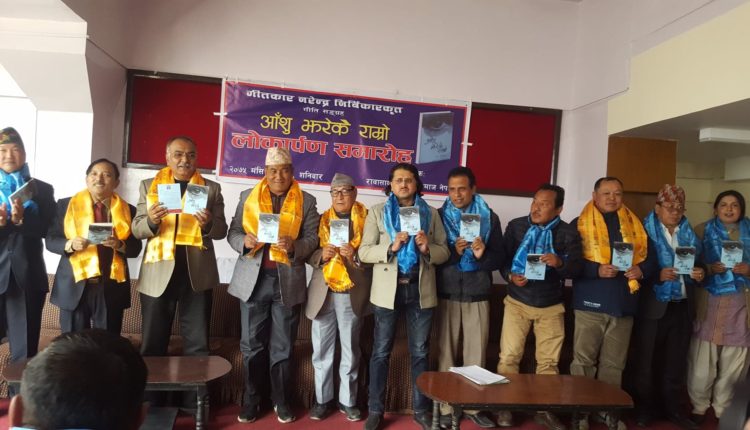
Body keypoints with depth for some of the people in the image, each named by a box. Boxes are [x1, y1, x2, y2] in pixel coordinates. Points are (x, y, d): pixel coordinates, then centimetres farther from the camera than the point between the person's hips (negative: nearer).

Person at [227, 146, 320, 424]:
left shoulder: (306, 201, 5)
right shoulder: (248, 197, 8)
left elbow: (313, 238, -1)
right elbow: (233, 232, 6)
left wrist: (294, 246, -21)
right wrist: (244, 241, -16)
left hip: (288, 281, -1)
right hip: (253, 279, 1)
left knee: (283, 346, 7)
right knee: (252, 344, 8)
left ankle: (281, 400, 20)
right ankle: (251, 400, 21)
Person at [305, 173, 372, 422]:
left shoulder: (367, 220, 2)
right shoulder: (321, 220, 9)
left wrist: (355, 255, -19)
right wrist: (321, 255, -13)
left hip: (352, 294, -1)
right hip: (323, 294, 2)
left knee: (350, 351, 8)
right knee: (322, 350, 8)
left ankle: (348, 400, 23)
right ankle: (322, 399, 23)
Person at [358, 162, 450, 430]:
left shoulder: (431, 213, 8)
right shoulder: (378, 212, 3)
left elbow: (444, 252, 6)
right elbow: (364, 251, -4)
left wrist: (428, 248, -15)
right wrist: (391, 248, -20)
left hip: (420, 290, 2)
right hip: (388, 290, -1)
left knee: (420, 352, 10)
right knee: (381, 352, 6)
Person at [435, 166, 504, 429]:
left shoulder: (490, 218, 6)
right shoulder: (438, 216, 4)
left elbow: (499, 258, 4)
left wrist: (482, 255, -16)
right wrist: (453, 251, -18)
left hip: (478, 295, 1)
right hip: (446, 294, -1)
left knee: (476, 354, 4)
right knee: (446, 353, 2)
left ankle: (473, 406, 18)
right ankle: (446, 407, 12)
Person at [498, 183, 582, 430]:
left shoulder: (569, 233, -3)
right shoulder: (516, 226, -2)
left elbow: (577, 268, -8)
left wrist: (560, 263, -29)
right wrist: (510, 276, -17)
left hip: (551, 306, 1)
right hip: (517, 302, 0)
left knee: (549, 361, 9)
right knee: (509, 356, -1)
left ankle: (544, 410, 24)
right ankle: (505, 407, 14)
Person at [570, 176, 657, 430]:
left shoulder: (635, 225, 13)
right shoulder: (580, 224, 0)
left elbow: (650, 258, 11)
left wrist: (641, 270, -10)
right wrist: (597, 270, -22)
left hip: (623, 303, 4)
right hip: (591, 302, -4)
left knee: (614, 363, 13)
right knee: (584, 360, 2)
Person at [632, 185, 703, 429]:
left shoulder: (689, 234, 11)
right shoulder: (646, 232, -3)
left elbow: (698, 266, 17)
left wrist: (699, 274, -5)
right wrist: (658, 275, -24)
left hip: (682, 307, 5)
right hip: (653, 306, -4)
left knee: (676, 360, 11)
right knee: (646, 359, 4)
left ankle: (672, 408, 24)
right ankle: (644, 408, 17)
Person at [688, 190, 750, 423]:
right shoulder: (702, 231, 7)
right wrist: (709, 268, -16)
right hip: (709, 303, -1)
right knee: (702, 362, -3)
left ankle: (723, 409, 21)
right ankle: (699, 407, 15)